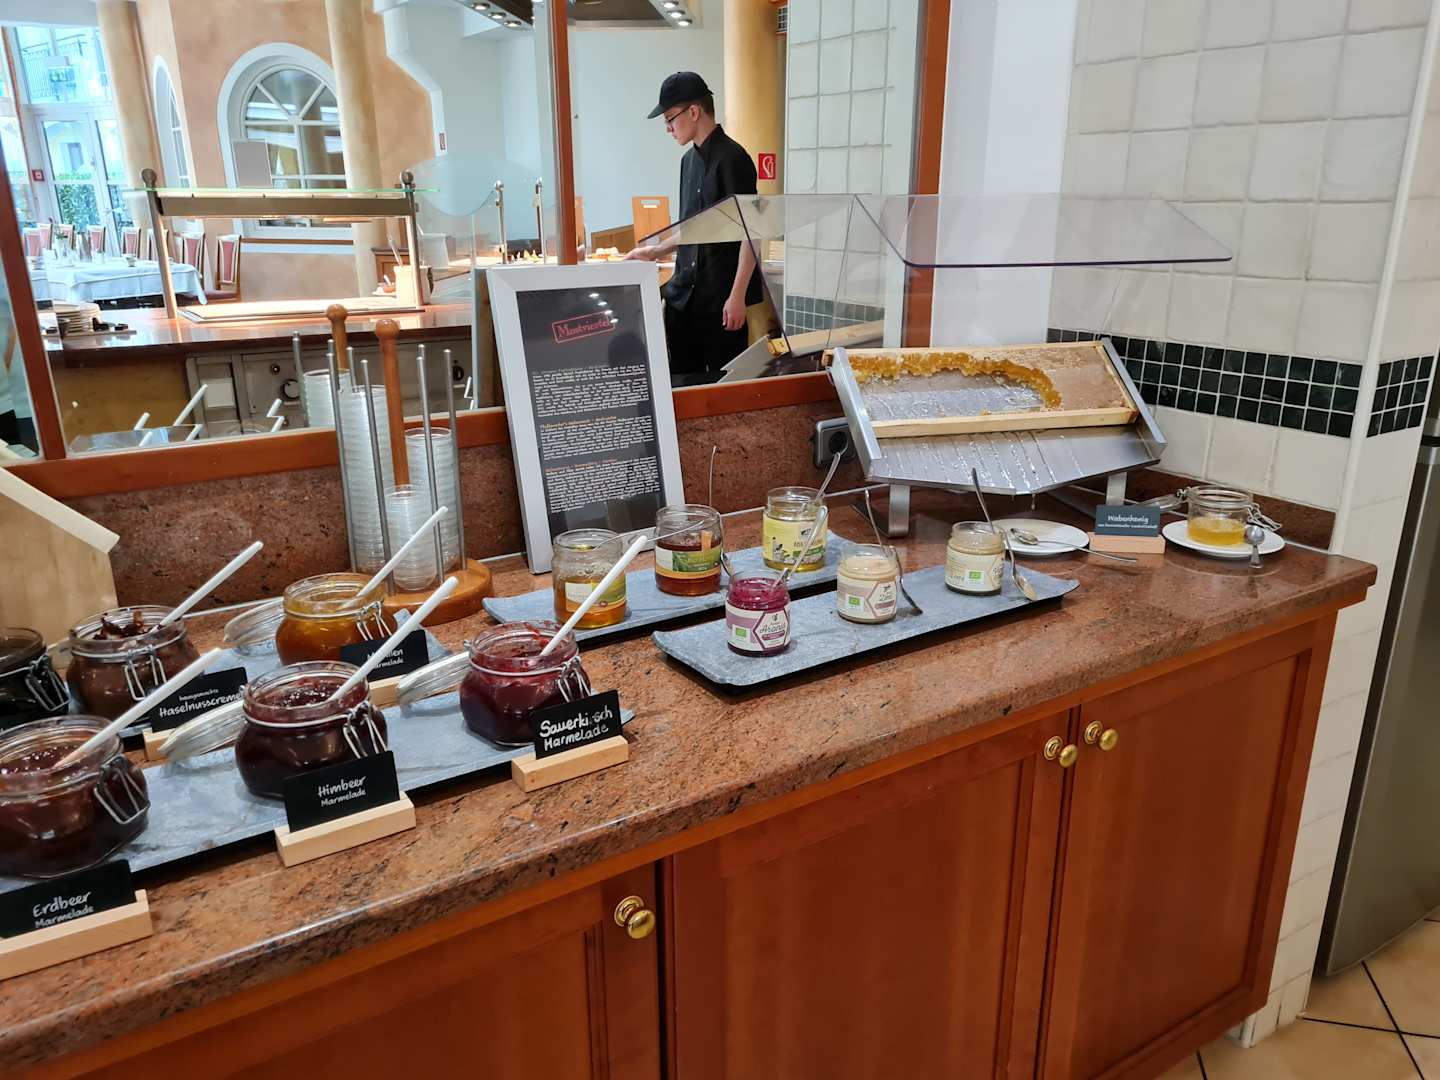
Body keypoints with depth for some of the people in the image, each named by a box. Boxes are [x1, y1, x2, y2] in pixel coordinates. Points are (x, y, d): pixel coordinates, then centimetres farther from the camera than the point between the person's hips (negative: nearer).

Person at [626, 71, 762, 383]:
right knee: (685, 379, 10)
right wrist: (656, 252, 22)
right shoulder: (689, 160, 13)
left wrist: (737, 296, -19)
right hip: (685, 293, 8)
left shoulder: (732, 159, -12)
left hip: (721, 296, -8)